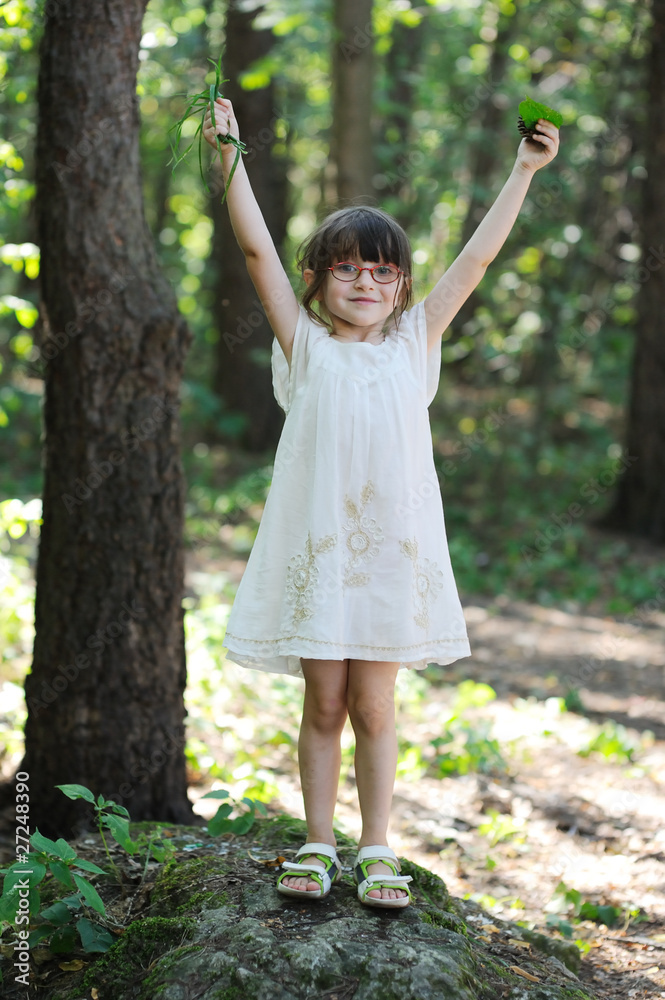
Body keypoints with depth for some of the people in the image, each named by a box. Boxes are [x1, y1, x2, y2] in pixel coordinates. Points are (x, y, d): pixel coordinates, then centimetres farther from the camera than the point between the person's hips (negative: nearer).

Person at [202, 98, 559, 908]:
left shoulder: (414, 345, 8)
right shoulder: (306, 347, 4)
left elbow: (476, 258, 8)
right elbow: (256, 249, -3)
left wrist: (523, 171, 8)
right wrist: (230, 155, -8)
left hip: (392, 547, 1)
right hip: (315, 544, -1)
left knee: (372, 706, 7)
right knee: (323, 703, 7)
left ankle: (377, 851, 17)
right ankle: (318, 845, 20)